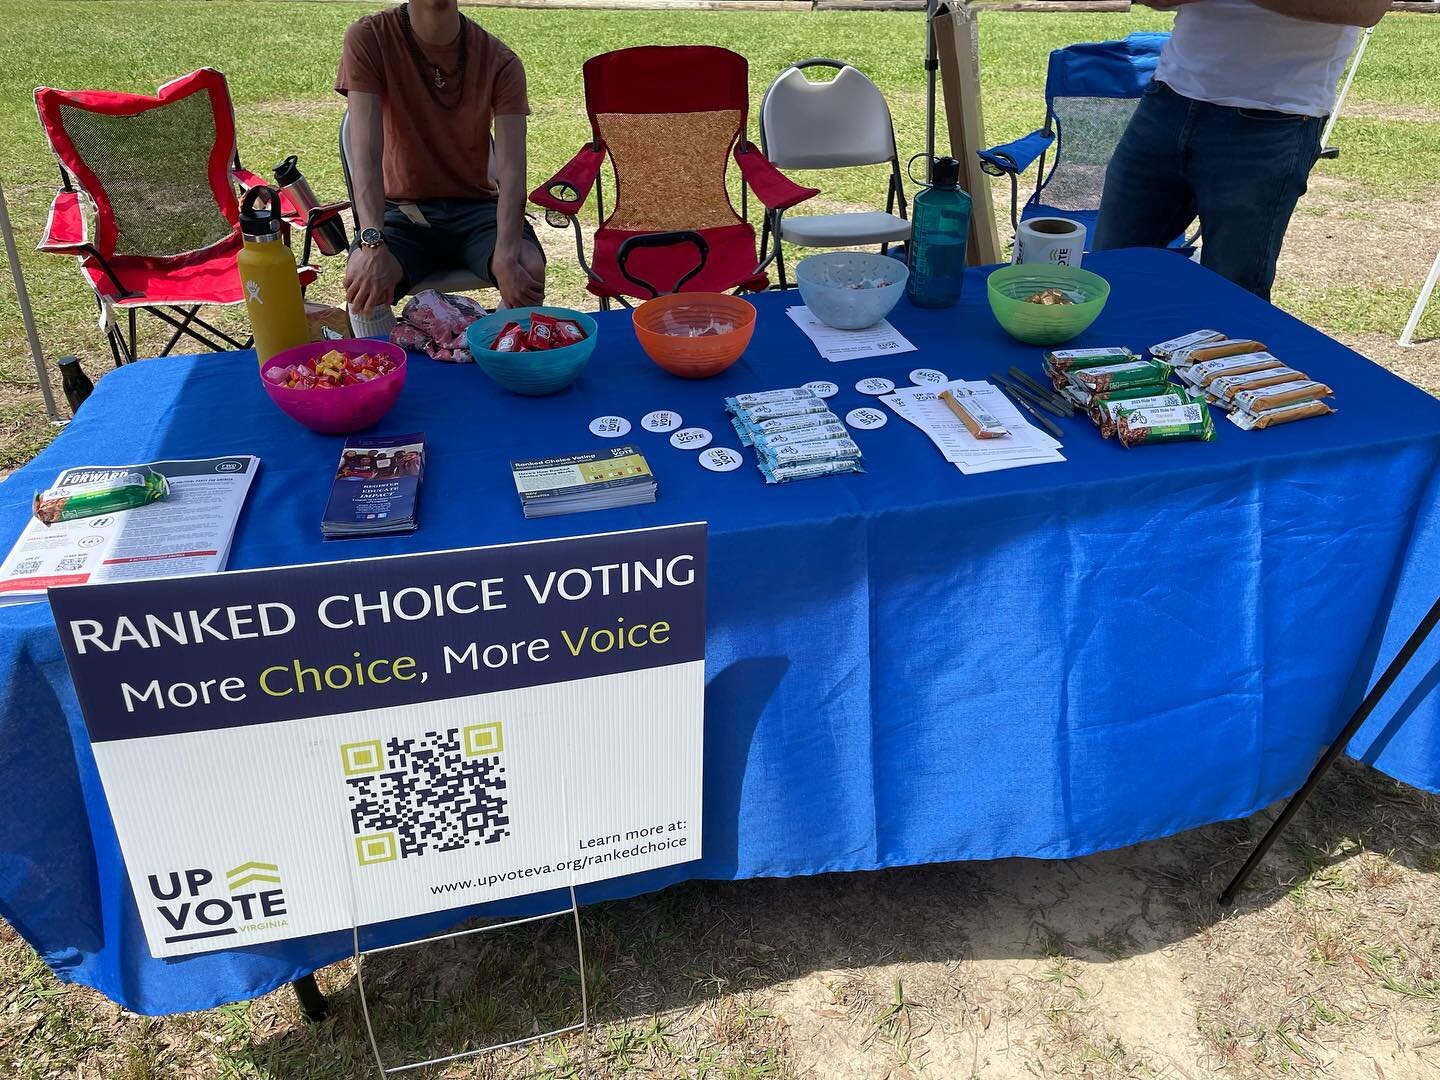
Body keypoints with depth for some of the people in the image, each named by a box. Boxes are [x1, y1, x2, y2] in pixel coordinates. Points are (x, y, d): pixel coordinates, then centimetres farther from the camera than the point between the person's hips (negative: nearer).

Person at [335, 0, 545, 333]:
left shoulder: (500, 62, -7)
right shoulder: (367, 39, -8)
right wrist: (373, 244, -35)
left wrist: (505, 256, -36)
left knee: (528, 272, -29)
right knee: (363, 282, -30)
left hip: (476, 206, 1)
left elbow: (511, 170, -18)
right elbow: (366, 152, -18)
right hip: (402, 209, -1)